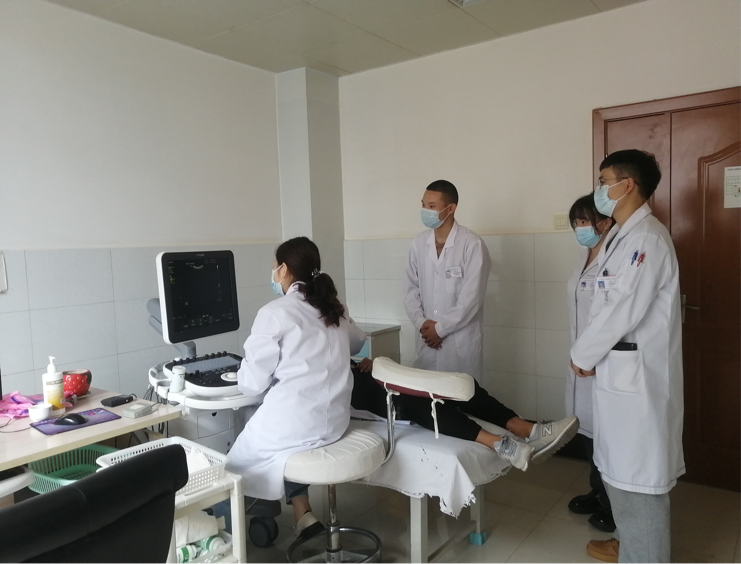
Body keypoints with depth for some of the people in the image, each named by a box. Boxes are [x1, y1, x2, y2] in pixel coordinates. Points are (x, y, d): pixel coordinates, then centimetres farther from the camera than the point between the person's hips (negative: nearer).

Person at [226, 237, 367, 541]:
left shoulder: (275, 312, -12)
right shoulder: (335, 308, 7)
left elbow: (253, 382, -9)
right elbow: (357, 344, 28)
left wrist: (242, 374, 12)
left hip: (293, 424, -6)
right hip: (335, 421, 6)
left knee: (238, 462, 18)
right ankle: (303, 516, 22)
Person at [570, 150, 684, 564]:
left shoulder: (647, 237, -17)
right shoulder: (621, 236, 14)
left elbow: (625, 309, -21)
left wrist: (582, 355, -10)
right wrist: (591, 354, 7)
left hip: (636, 372, -10)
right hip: (617, 368, 10)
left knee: (638, 471, 3)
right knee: (619, 465, 20)